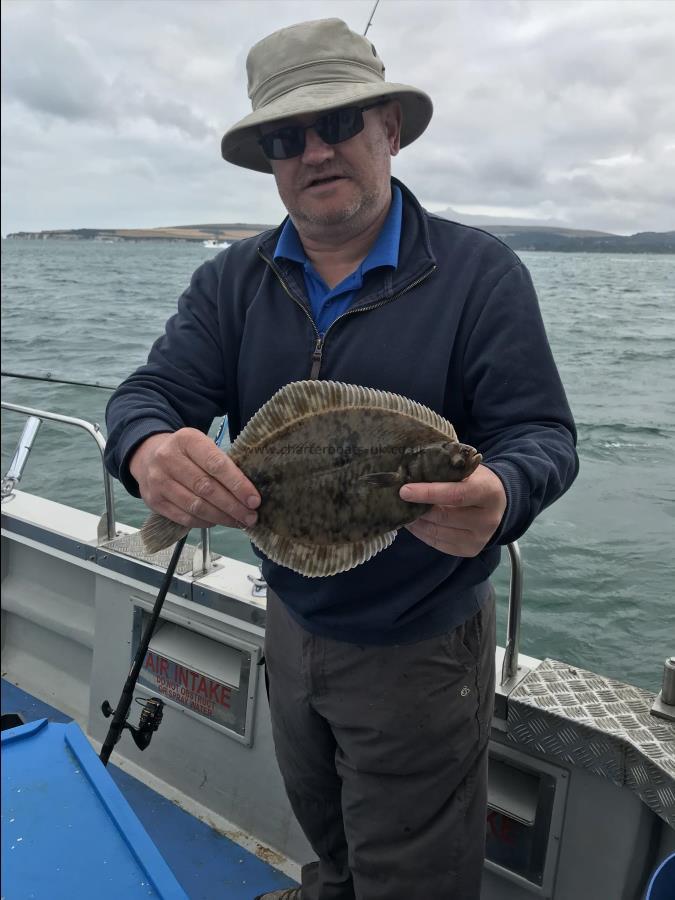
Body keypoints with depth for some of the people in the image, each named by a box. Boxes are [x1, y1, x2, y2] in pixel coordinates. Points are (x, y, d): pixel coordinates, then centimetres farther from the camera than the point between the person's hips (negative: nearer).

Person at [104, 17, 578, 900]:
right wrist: (149, 450, -37)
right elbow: (150, 392, -11)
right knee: (323, 827, 33)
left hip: (421, 648, -4)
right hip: (292, 624, 5)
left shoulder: (479, 272, -15)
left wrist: (500, 496, -42)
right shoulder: (232, 282, -3)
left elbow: (542, 434, -17)